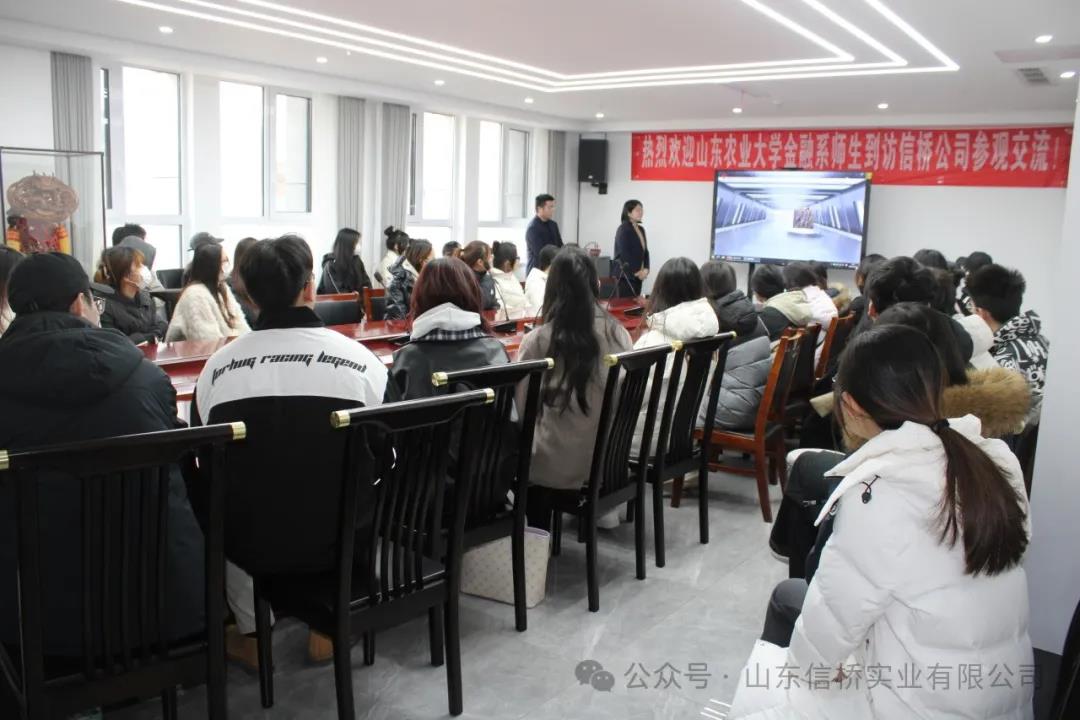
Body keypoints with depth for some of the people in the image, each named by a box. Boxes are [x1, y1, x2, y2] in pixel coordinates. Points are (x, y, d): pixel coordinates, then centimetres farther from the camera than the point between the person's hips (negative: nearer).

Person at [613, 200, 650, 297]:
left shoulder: (641, 229, 15)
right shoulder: (623, 229, -9)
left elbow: (645, 251, 15)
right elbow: (624, 253, -16)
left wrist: (646, 269, -1)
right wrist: (636, 272, -13)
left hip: (638, 276, 8)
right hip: (625, 275, -8)